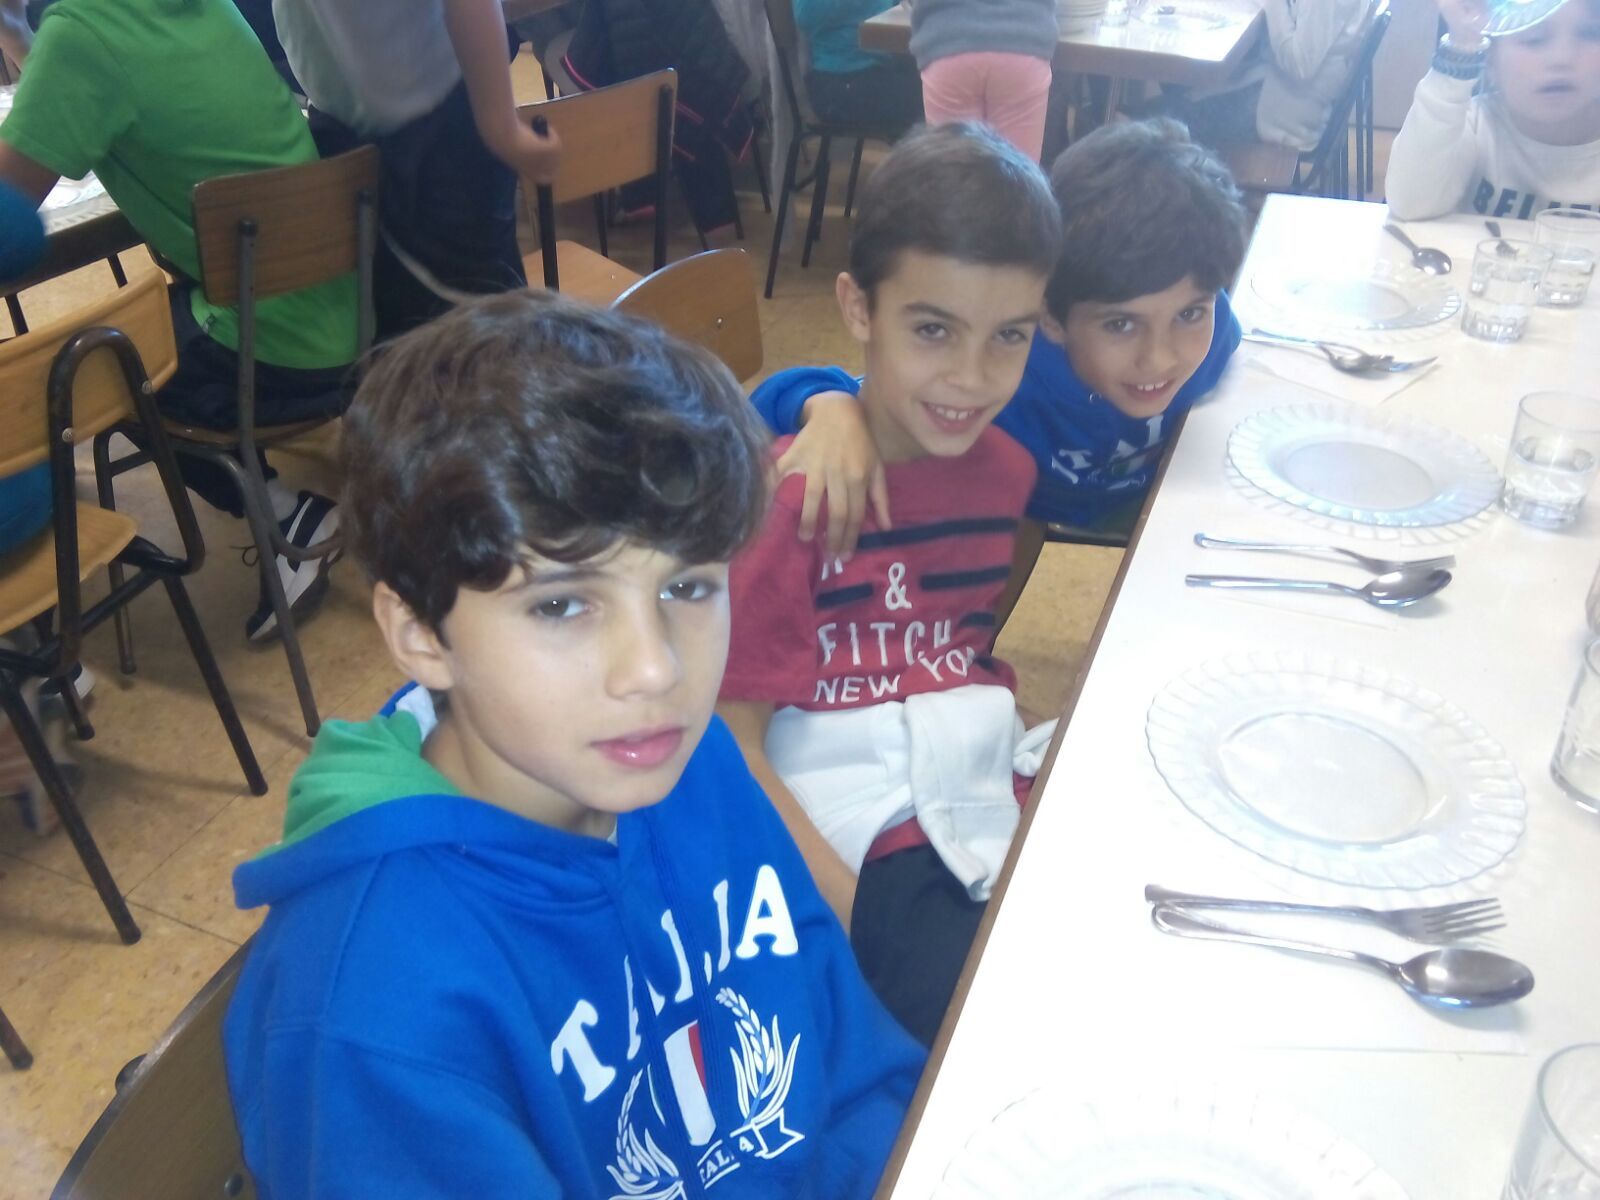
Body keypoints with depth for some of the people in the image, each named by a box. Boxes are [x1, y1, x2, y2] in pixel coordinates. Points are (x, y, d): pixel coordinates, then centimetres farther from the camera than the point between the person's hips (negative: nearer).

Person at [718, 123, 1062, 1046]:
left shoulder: (1003, 466, 6)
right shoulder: (790, 495, -13)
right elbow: (730, 741, -12)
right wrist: (853, 919, -18)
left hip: (987, 795, 6)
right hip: (851, 833, -6)